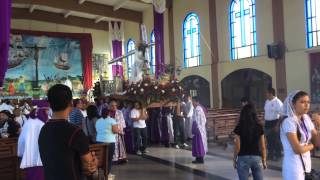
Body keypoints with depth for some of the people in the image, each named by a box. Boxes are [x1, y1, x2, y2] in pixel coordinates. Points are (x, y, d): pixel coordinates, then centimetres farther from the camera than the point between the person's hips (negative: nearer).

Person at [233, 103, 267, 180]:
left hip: (243, 158, -2)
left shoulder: (239, 127, -8)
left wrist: (234, 160, 6)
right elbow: (263, 147, 1)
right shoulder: (259, 127, -1)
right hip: (256, 158, 2)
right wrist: (264, 160, 12)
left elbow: (237, 147, -7)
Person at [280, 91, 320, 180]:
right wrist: (311, 145, -2)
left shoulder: (306, 119, 5)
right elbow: (297, 149, -21)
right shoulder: (289, 121, -18)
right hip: (293, 165, -7)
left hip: (306, 163, 7)